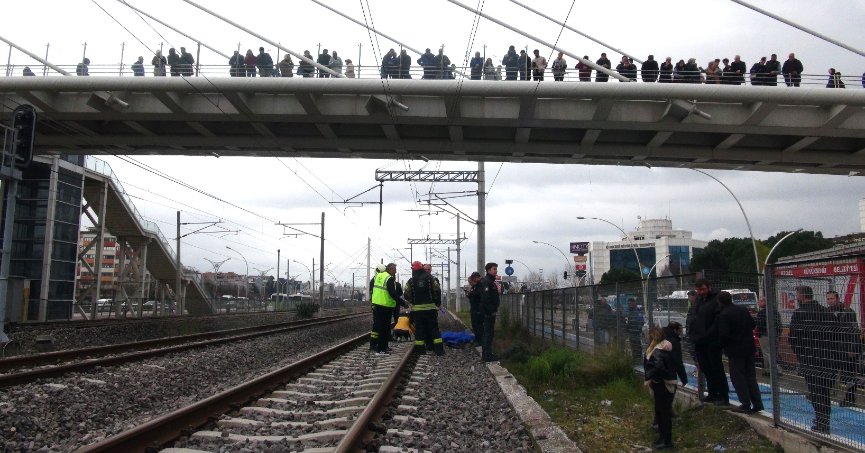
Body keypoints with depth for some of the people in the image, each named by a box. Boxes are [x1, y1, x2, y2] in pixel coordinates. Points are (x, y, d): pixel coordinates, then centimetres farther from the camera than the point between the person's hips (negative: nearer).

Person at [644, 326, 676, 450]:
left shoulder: (658, 351, -23)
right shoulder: (662, 348, 8)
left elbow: (658, 366, -39)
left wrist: (648, 378, -29)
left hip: (663, 386, -10)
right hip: (662, 384, 10)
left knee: (664, 412, 0)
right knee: (660, 411, 19)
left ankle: (667, 441, 10)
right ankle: (663, 437, 30)